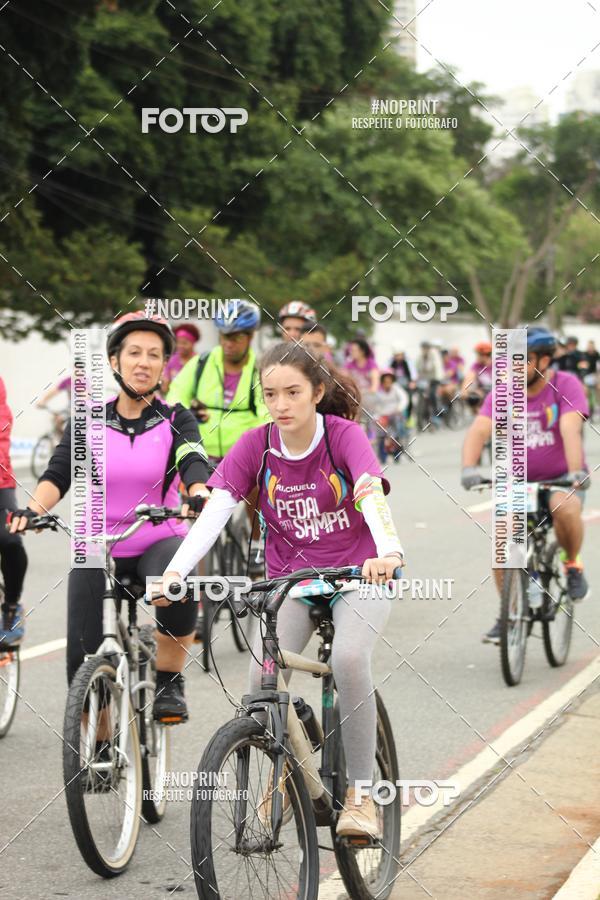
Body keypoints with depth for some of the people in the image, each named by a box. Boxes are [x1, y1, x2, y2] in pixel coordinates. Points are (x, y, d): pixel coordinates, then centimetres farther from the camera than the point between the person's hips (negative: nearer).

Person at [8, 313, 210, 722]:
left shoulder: (175, 420, 0)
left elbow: (194, 465, -17)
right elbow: (59, 473, -10)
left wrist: (199, 495, -41)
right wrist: (34, 509, -32)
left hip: (159, 541, -1)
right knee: (85, 663, -7)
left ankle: (170, 681, -15)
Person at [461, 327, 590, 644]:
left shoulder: (566, 385, -14)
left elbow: (571, 429, -29)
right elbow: (479, 430, -19)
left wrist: (576, 472, -43)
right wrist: (469, 468, -37)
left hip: (561, 480, -3)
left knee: (565, 508, -36)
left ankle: (573, 564, -7)